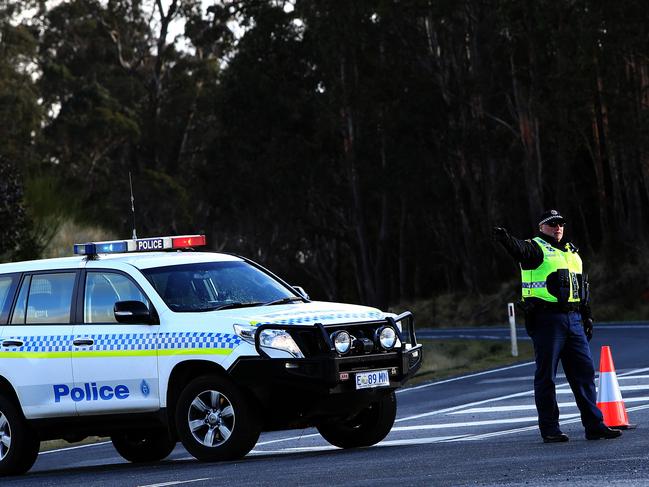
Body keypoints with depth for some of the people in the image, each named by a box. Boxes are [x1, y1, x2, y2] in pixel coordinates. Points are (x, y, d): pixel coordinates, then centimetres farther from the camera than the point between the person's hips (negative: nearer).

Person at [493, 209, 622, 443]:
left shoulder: (571, 252, 21)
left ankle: (594, 425, 8)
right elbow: (521, 250, -25)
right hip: (546, 318, -6)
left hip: (573, 319, 7)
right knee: (546, 375, -2)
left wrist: (587, 316, 23)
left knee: (584, 370, 5)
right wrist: (506, 239, -47)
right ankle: (549, 429, 3)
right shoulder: (536, 248, -1)